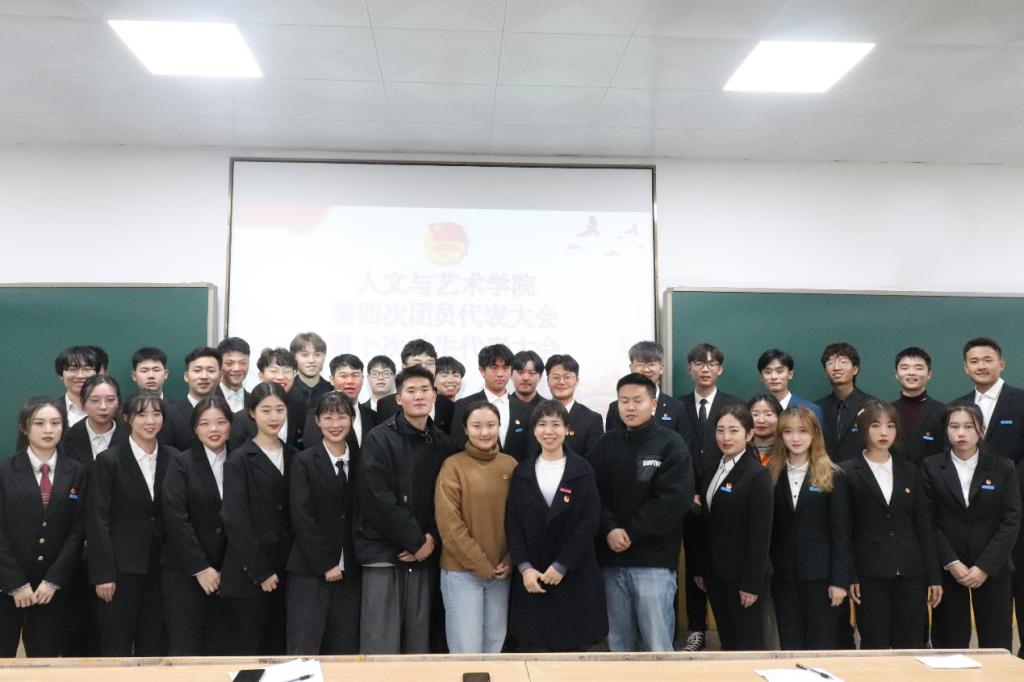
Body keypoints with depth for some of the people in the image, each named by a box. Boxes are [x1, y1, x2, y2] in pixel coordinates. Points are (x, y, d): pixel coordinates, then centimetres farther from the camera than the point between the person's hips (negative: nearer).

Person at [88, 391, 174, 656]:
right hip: (121, 566, -3)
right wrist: (103, 574, -12)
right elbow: (97, 521, -8)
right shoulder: (109, 460, -7)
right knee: (116, 646, 4)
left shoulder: (173, 458, 4)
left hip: (160, 565, 3)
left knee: (154, 644, 10)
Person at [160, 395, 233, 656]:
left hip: (225, 574, 3)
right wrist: (200, 568, -13)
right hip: (185, 572, -2)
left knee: (219, 648, 4)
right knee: (184, 649, -2)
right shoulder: (181, 464, -1)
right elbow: (175, 518, -10)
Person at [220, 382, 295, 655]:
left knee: (277, 648, 9)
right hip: (248, 574, -5)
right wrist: (260, 571, -12)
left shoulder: (293, 457, 10)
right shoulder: (239, 459, -5)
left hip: (285, 570, 5)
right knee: (247, 649, 0)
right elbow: (235, 520, -10)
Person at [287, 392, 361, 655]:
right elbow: (301, 517, -8)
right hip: (310, 570, -3)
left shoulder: (360, 460, 7)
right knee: (305, 649, -2)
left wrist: (345, 564, -1)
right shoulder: (304, 461, -2)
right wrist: (325, 564, -10)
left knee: (345, 648, 6)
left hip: (349, 571, 3)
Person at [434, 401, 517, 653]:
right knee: (467, 650, -1)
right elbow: (449, 523, -10)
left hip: (501, 572, 4)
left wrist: (510, 561, -3)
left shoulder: (511, 465, 6)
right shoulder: (453, 465, -7)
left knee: (494, 645, 13)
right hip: (462, 571, -4)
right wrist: (482, 565, -11)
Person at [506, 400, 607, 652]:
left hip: (574, 576, -2)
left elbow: (590, 521, -7)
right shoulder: (522, 472, 6)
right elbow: (512, 523, 2)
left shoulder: (583, 471, 0)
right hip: (530, 577, 2)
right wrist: (524, 567, -10)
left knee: (571, 646, 3)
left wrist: (561, 565, -13)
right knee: (534, 647, 4)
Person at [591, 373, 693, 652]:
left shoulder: (671, 444, -2)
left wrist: (631, 533, -12)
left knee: (657, 645, 1)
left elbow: (673, 500, -12)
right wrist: (609, 529, -13)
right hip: (611, 560, 4)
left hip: (654, 559, -3)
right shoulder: (605, 445, 9)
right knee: (619, 644, 13)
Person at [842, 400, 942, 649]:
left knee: (911, 647, 5)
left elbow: (924, 526, 10)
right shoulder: (848, 473, -1)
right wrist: (849, 576, -8)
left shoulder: (909, 472, 11)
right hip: (869, 575, -3)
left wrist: (934, 576, 6)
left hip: (910, 574, 3)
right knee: (874, 648, 3)